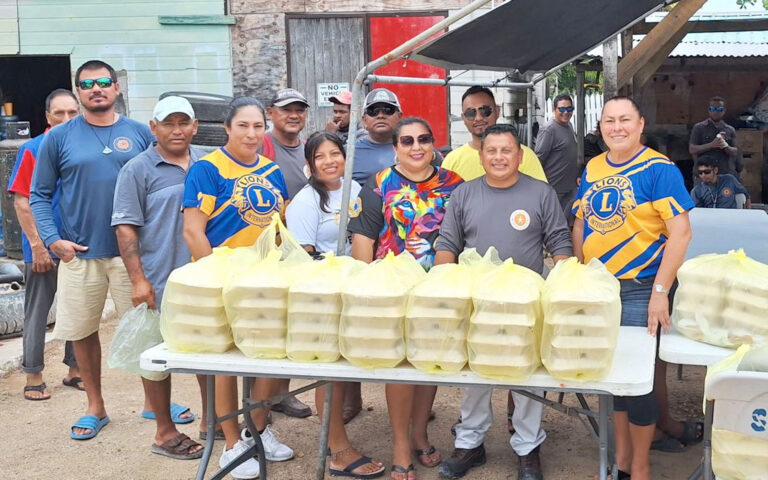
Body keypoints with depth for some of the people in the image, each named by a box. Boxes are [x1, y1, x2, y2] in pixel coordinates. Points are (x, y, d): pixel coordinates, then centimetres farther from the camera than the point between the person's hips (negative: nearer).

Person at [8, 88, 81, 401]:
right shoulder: (32, 150, -7)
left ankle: (75, 370, 25)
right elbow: (21, 202, -9)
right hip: (44, 249, -4)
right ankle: (34, 377, 15)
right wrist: (38, 245, -13)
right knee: (37, 314, 5)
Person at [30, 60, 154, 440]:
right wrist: (53, 239, -8)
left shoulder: (140, 134, 5)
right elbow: (40, 195, 4)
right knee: (82, 332, 9)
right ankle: (95, 407, 24)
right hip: (79, 253, 1)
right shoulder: (59, 138, 3)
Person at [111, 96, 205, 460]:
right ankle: (165, 432, 18)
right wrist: (138, 280, -13)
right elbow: (125, 226, -7)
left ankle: (211, 419, 28)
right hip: (161, 281, -4)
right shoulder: (138, 169, -3)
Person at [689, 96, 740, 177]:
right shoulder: (699, 128, 7)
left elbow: (735, 152, 9)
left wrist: (725, 146, -14)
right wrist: (712, 145, -14)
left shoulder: (730, 130, 14)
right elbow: (692, 149, -2)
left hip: (726, 173, 3)